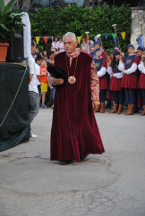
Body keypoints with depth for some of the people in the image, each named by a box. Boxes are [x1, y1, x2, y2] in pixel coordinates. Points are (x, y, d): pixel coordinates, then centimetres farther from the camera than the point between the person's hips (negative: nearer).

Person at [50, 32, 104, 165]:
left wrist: (95, 98, -7)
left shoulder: (86, 59, -5)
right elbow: (52, 77, 14)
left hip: (81, 99, -2)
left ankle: (83, 151, 30)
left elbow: (94, 79, -2)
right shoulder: (58, 58, 4)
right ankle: (67, 155, 7)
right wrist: (55, 80, -10)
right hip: (63, 99, 2)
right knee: (64, 125, -1)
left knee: (82, 124, 8)